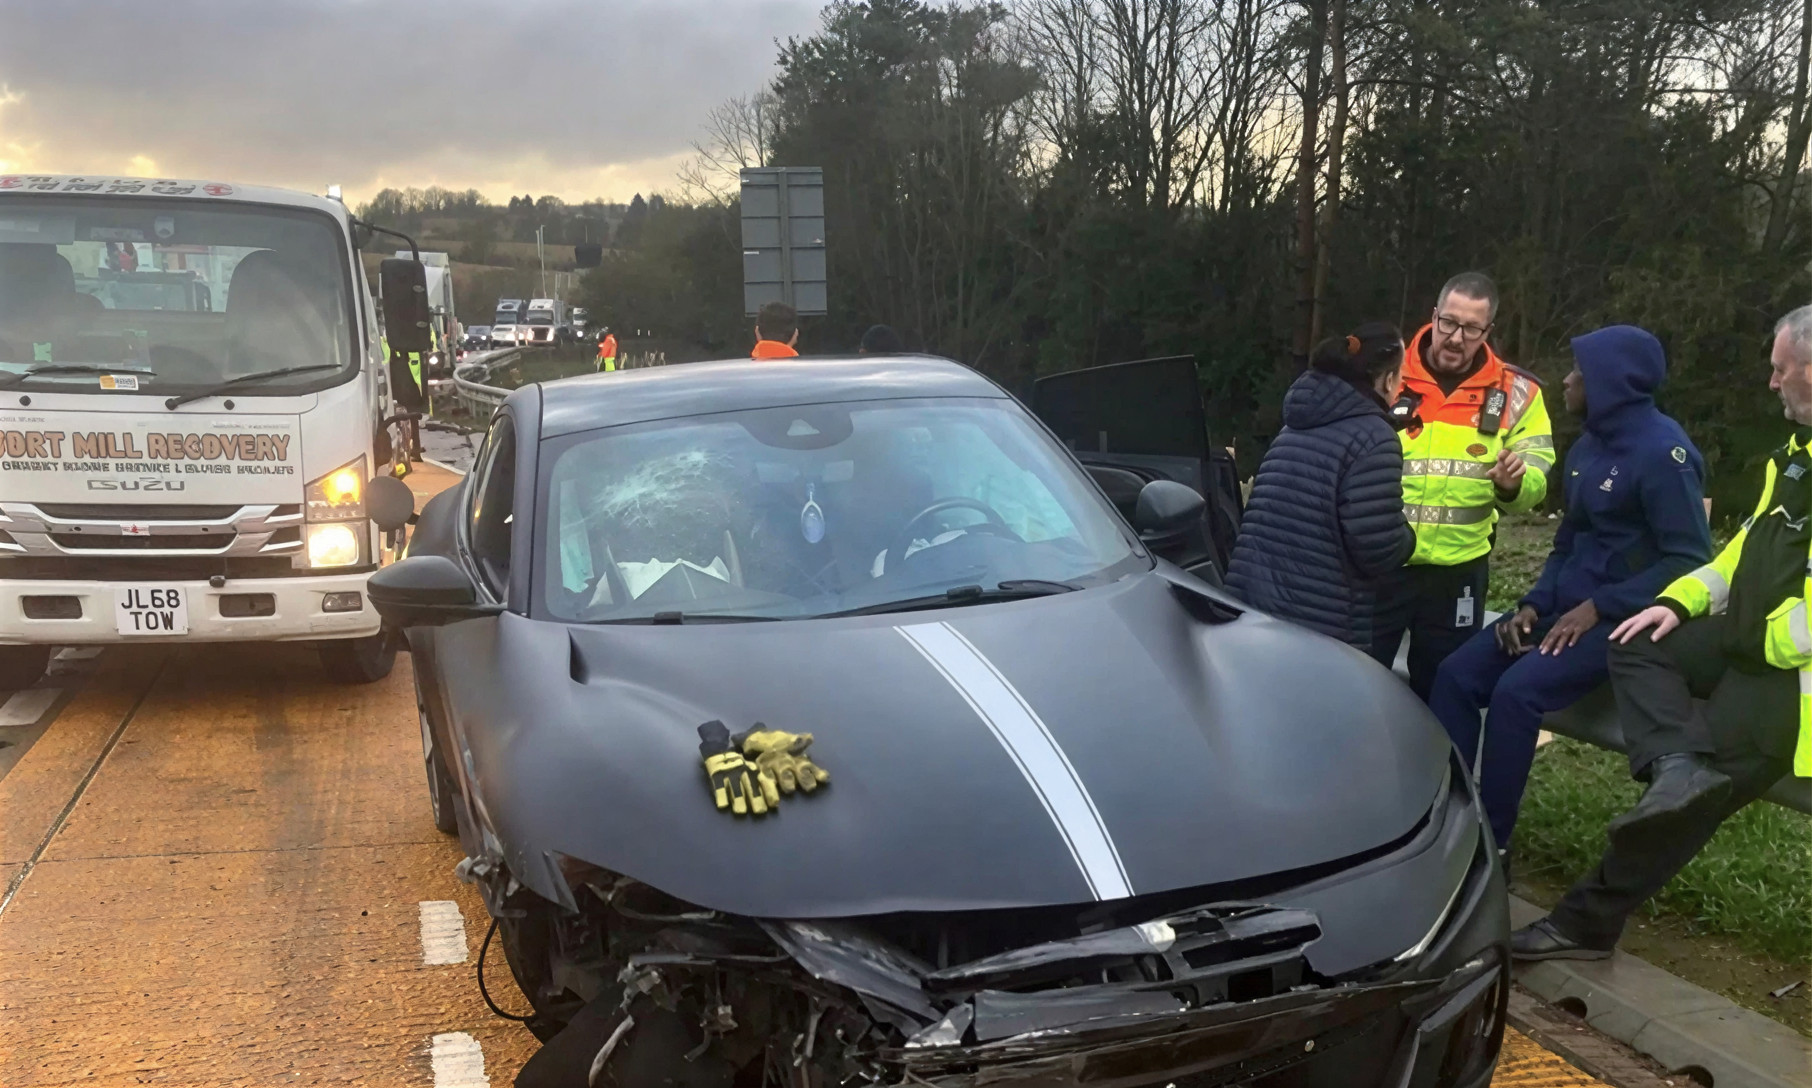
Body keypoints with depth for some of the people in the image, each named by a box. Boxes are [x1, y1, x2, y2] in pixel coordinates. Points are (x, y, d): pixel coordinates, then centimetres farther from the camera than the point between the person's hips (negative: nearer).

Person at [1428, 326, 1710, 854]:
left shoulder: (1662, 451, -15)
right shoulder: (1588, 447, 11)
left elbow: (1690, 560, -19)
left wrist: (1599, 607, -21)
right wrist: (1534, 604, 2)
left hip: (1626, 616, -8)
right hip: (1568, 606, 9)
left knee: (1517, 692, -28)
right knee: (1455, 676, -8)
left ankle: (1489, 846, -16)